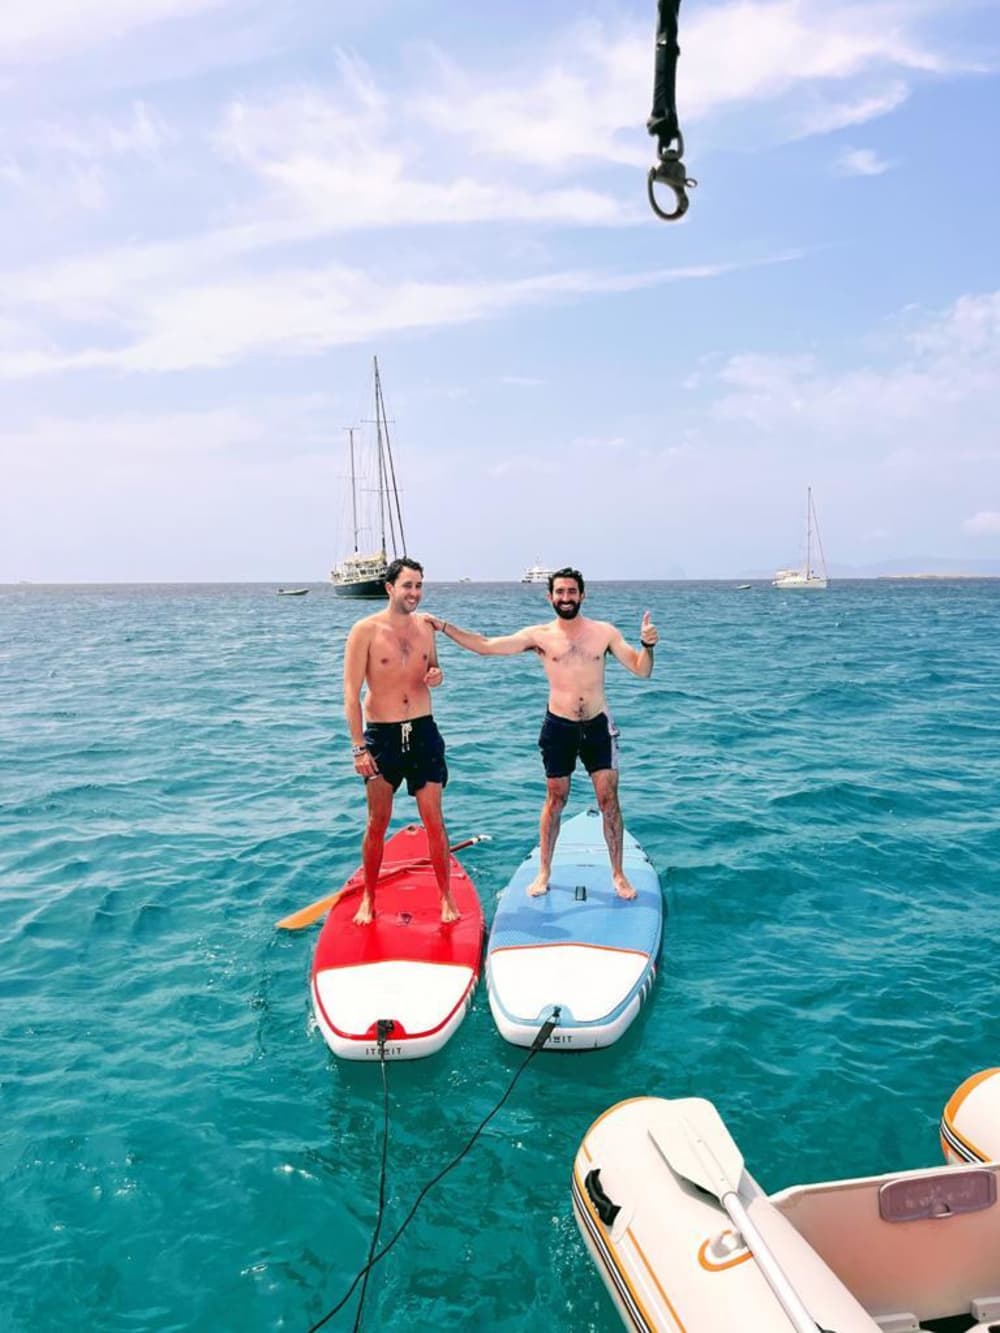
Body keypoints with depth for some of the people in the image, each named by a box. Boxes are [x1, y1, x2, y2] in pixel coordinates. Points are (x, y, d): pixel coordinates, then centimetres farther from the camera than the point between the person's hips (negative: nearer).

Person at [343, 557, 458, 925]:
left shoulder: (424, 626, 5)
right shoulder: (366, 630, -10)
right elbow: (351, 693, -11)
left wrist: (437, 675, -5)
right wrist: (359, 748, -17)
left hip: (423, 731, 3)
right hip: (381, 735, -3)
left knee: (434, 820, 5)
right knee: (377, 823, 8)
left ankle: (446, 897, 19)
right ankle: (368, 900, 25)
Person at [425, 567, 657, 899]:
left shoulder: (605, 632, 0)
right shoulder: (539, 635, -3)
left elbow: (641, 670, -1)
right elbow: (486, 646, -6)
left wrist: (647, 646, -21)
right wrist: (444, 627, -11)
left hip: (598, 726, 1)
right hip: (558, 726, 0)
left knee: (609, 800, 3)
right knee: (555, 800, 10)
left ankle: (618, 874, 18)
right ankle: (544, 872, 24)